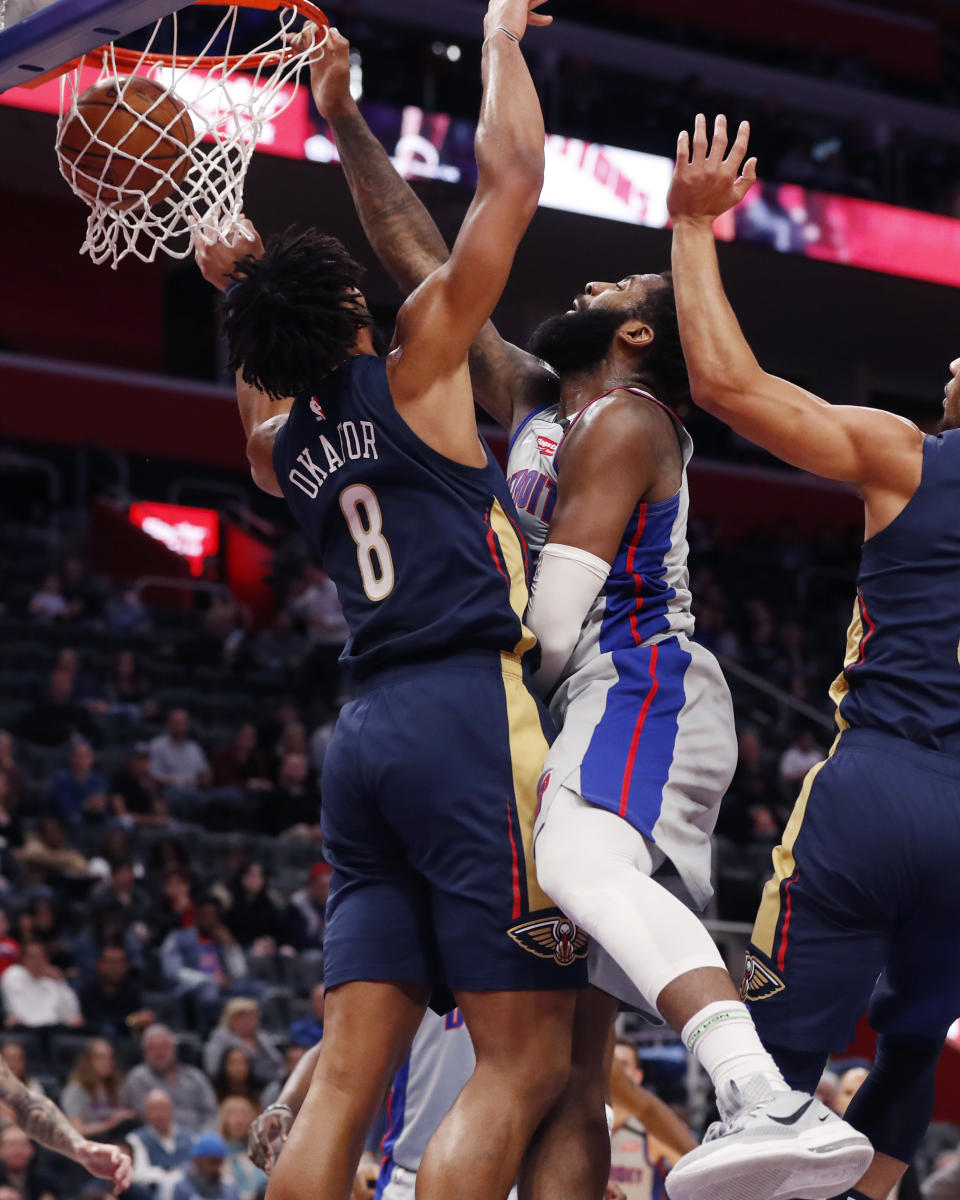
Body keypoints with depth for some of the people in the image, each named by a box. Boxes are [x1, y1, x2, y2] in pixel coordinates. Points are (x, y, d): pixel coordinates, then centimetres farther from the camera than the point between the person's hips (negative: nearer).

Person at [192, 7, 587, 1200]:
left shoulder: (281, 444, 18)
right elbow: (510, 175, 1)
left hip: (366, 734, 7)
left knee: (346, 1080, 1)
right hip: (471, 710, -7)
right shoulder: (416, 369, 1)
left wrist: (243, 294, 37)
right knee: (528, 1059, -9)